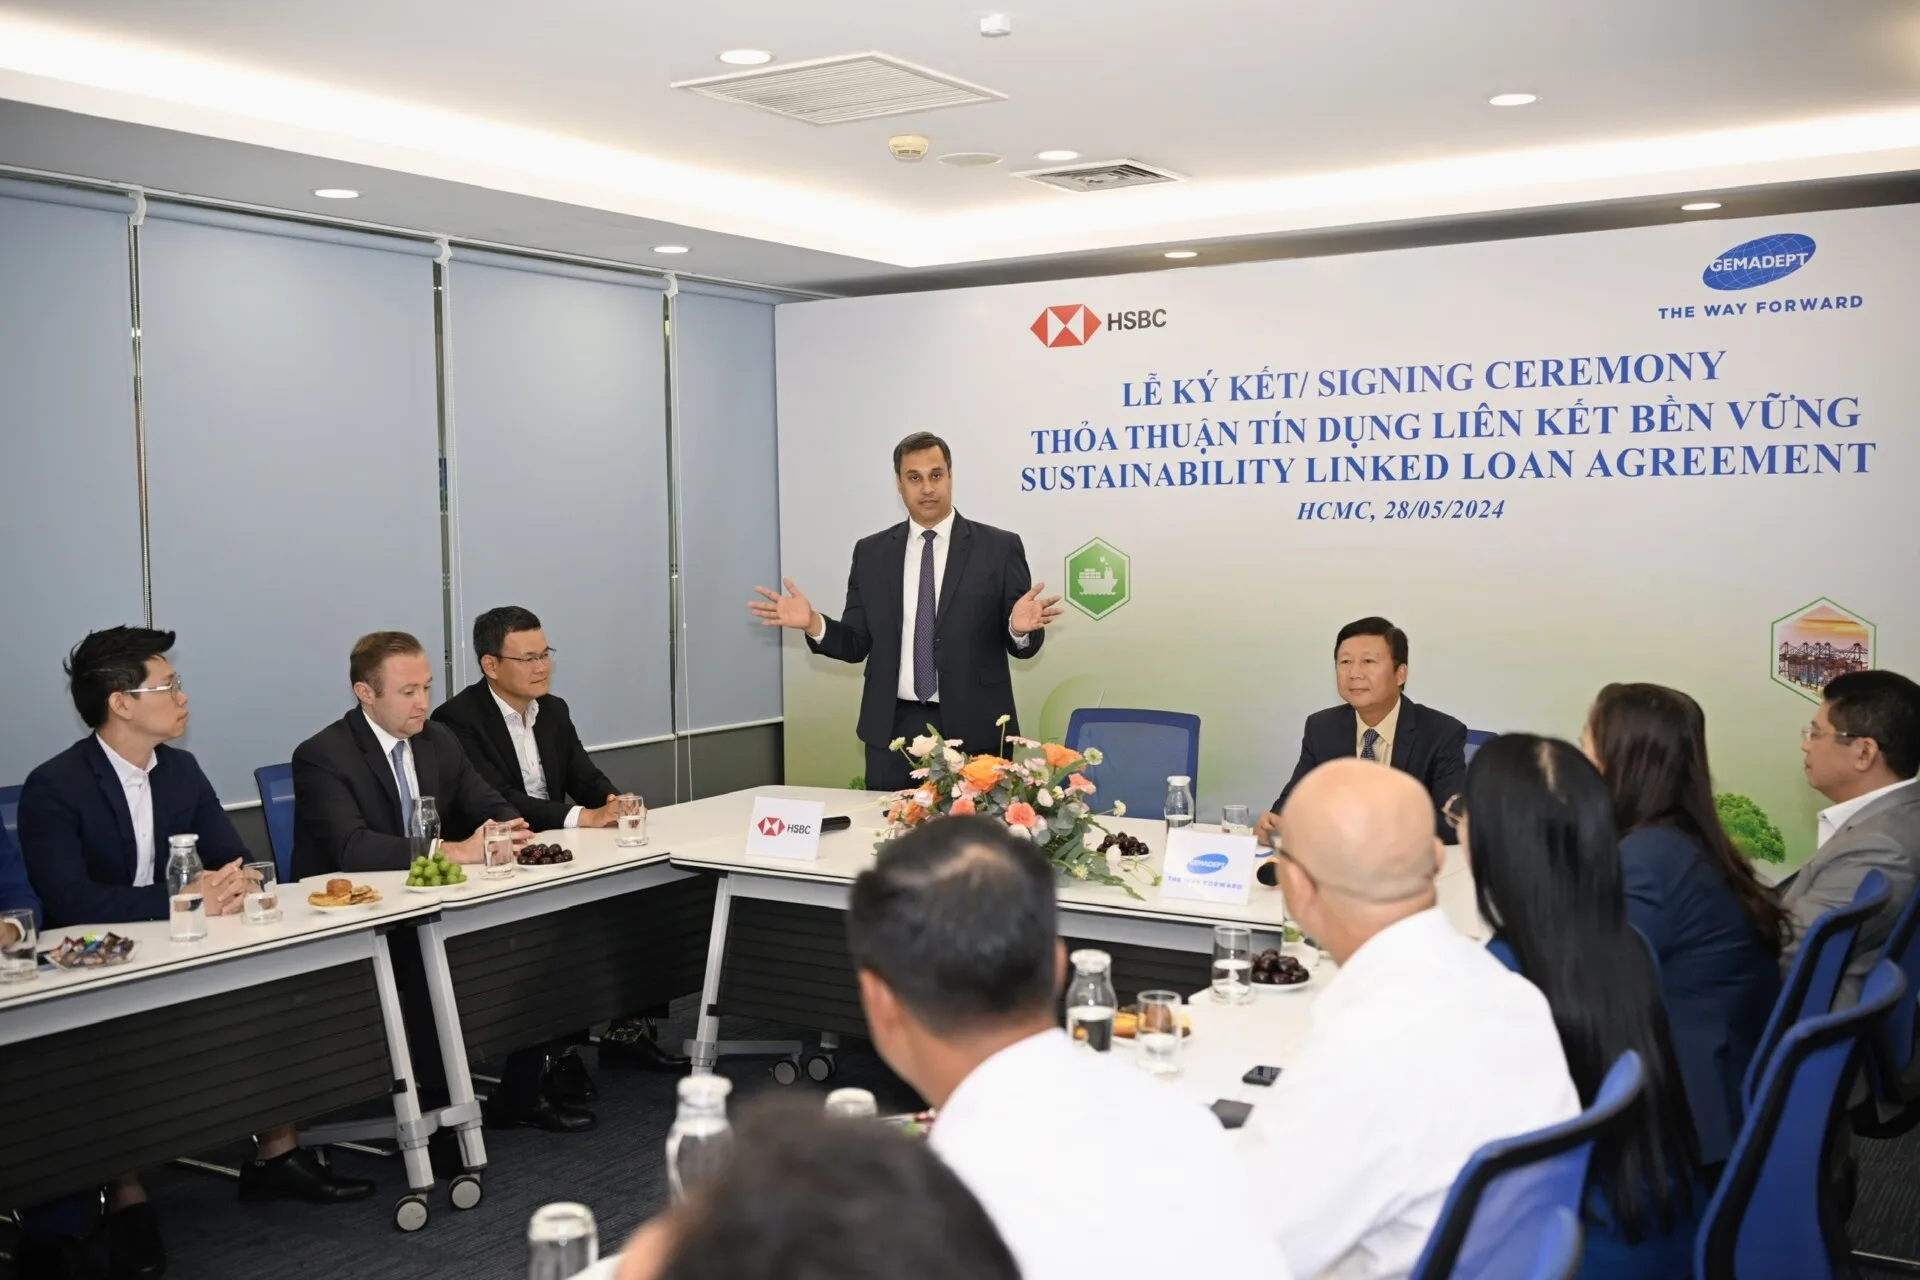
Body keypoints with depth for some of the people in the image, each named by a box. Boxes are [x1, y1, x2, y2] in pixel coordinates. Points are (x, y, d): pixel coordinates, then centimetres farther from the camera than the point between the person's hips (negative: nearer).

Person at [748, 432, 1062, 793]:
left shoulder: (999, 547, 0)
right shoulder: (871, 552, 8)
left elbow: (1020, 644, -1)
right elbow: (857, 643, 8)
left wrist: (1020, 628, -24)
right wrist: (814, 623, -11)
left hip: (972, 728, -2)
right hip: (893, 729, 2)